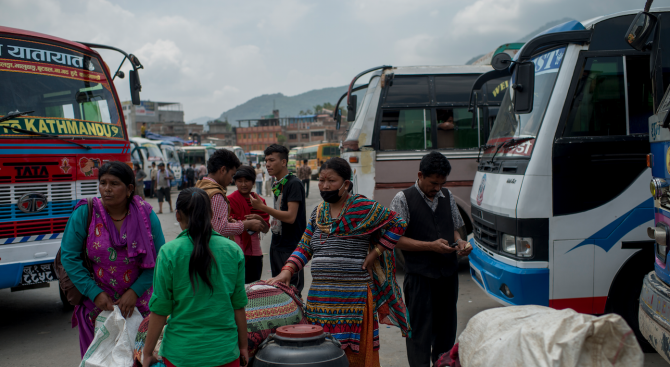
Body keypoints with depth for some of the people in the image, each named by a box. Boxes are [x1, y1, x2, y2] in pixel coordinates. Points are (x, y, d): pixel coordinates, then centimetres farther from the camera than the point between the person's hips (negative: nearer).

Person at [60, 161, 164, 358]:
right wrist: (95, 293, -12)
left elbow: (158, 259, -5)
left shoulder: (145, 215, -8)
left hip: (137, 304, 0)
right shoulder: (84, 213, -9)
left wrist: (135, 292, -13)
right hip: (95, 305, 0)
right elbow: (69, 256, -7)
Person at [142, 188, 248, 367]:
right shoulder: (234, 251, -5)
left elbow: (160, 309, -8)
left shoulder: (169, 253, -11)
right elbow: (238, 305, 1)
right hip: (225, 352, 2)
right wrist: (243, 345, 14)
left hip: (181, 352, -1)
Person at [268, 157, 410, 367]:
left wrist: (375, 252, -6)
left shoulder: (363, 207, -6)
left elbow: (397, 224, -2)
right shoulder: (318, 213, 12)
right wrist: (287, 271, -4)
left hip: (353, 298, -5)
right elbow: (304, 248, 10)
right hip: (320, 297, 6)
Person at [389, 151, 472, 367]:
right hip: (420, 275, -5)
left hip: (448, 273, 6)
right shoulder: (403, 199, -7)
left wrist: (459, 242, -2)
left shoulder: (447, 196, 11)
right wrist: (431, 246, -17)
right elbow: (396, 239, -10)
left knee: (446, 327, 15)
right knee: (420, 330, 1)